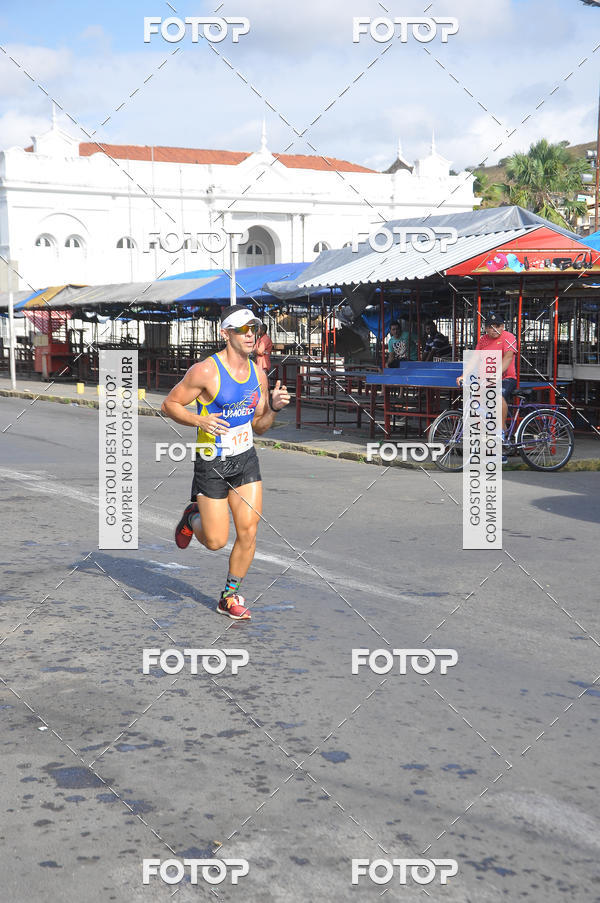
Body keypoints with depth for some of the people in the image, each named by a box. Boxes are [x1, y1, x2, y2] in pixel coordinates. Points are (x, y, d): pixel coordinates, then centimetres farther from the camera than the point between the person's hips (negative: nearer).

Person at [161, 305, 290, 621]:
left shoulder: (258, 374, 4)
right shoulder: (206, 371, -15)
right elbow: (169, 404, -9)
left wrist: (274, 407, -8)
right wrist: (199, 421, -25)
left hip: (246, 459, 5)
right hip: (212, 464, -5)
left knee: (248, 533, -2)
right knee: (215, 542, 0)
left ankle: (230, 597, 18)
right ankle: (192, 518, 36)